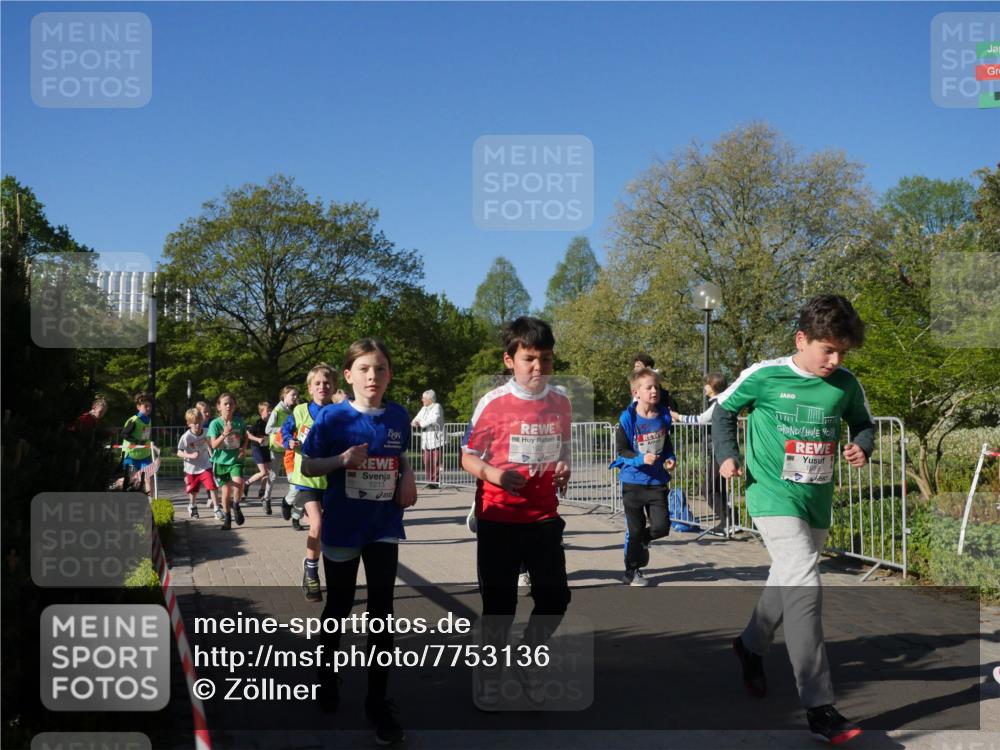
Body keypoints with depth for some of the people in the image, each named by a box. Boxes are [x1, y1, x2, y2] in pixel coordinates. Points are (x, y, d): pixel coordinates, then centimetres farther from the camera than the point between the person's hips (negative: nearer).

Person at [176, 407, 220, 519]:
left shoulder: (205, 432, -7)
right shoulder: (186, 437, -19)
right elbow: (179, 452, -17)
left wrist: (211, 454, 15)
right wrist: (191, 456, -32)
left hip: (205, 466, 1)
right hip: (192, 468, -1)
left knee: (212, 487, -13)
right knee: (193, 490, 15)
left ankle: (217, 510, -8)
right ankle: (192, 507, 43)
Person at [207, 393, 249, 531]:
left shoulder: (239, 422, -2)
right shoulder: (215, 423, -9)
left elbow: (245, 437, 15)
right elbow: (214, 445, -14)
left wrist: (244, 448, -2)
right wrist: (224, 434, -28)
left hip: (236, 459, 1)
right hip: (221, 461, -1)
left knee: (238, 481, -25)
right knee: (226, 490, 3)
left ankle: (236, 505, 3)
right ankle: (227, 518, 24)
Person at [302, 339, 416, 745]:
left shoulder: (399, 416, -2)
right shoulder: (333, 417, -11)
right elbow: (307, 467, -6)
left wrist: (407, 478, -4)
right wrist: (342, 460, -23)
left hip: (384, 527, 2)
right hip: (342, 527, -2)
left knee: (381, 612, 0)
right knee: (339, 606, 15)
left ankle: (378, 701, 12)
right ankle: (327, 670, 42)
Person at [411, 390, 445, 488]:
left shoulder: (437, 407, -4)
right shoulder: (424, 409, 21)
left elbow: (434, 420, -19)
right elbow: (417, 418, 24)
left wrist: (421, 423, -11)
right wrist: (414, 422, 0)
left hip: (436, 439, -7)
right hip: (426, 440, 7)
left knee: (435, 462, -9)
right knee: (427, 462, 2)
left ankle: (435, 481, -7)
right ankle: (429, 481, 6)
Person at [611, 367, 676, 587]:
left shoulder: (663, 416, 1)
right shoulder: (628, 419, -12)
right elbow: (622, 450, -10)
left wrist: (670, 458, -2)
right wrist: (641, 459, -25)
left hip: (658, 481, 3)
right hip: (633, 481, -3)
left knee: (661, 527, -4)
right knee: (635, 531, 5)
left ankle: (642, 540, 31)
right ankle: (631, 572, 24)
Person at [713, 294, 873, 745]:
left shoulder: (846, 385, 0)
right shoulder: (764, 376, -10)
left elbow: (863, 423, 16)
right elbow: (724, 410, 5)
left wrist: (862, 446, -6)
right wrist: (727, 454, -9)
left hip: (818, 501, 6)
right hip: (774, 496, -5)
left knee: (788, 581, 20)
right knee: (804, 588, -19)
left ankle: (751, 645, 48)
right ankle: (819, 707, -17)